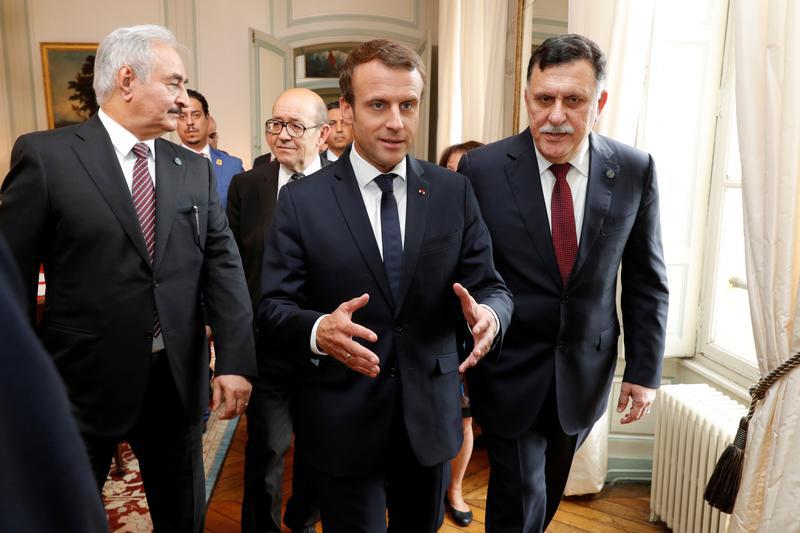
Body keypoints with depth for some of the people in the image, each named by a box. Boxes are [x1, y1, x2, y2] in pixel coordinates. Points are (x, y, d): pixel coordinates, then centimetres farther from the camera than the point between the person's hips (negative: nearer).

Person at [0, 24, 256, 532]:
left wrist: (235, 359, -12)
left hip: (178, 380, 3)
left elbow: (223, 264, -3)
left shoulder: (196, 169, 4)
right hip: (84, 382, -3)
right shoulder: (45, 155, -7)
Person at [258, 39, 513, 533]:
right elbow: (273, 307, -9)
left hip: (431, 415, 3)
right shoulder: (302, 200, -7)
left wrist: (488, 314, -26)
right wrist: (319, 330, -30)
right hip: (343, 420, -2)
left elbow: (490, 287, -2)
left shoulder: (454, 191, -2)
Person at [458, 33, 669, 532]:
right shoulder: (482, 169, -14)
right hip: (509, 372, -2)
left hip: (586, 372, 3)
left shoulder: (635, 171, -7)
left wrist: (645, 369, 1)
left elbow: (646, 280, 1)